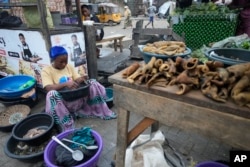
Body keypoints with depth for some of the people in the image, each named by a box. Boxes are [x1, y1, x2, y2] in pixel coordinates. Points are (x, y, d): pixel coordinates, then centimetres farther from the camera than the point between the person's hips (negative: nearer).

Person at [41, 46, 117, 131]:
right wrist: (66, 84, -35)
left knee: (92, 83, -12)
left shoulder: (69, 66, 9)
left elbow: (77, 80, 7)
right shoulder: (46, 70, -5)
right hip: (63, 103, -4)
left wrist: (81, 79, -18)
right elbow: (48, 88, -20)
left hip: (78, 98, 4)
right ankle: (68, 128, -30)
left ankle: (104, 112, -6)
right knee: (52, 94, -35)